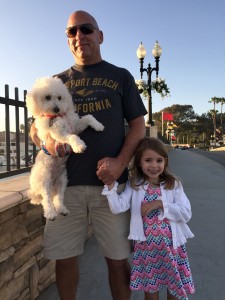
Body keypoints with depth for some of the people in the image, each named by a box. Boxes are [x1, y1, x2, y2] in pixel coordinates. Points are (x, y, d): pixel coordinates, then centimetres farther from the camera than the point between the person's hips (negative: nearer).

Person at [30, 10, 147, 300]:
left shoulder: (121, 76, 11)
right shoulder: (58, 81, 15)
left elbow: (137, 125, 5)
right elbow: (35, 126, 15)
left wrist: (120, 162, -12)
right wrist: (45, 141, -10)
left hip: (110, 182, -1)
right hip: (65, 182, 2)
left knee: (118, 259, 6)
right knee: (64, 259, 10)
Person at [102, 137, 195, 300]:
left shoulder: (173, 185, -3)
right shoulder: (134, 185, -3)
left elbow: (187, 213, -11)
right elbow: (117, 208, -16)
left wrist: (160, 204, -19)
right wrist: (110, 184, -28)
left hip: (172, 245, 0)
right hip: (146, 246, 0)